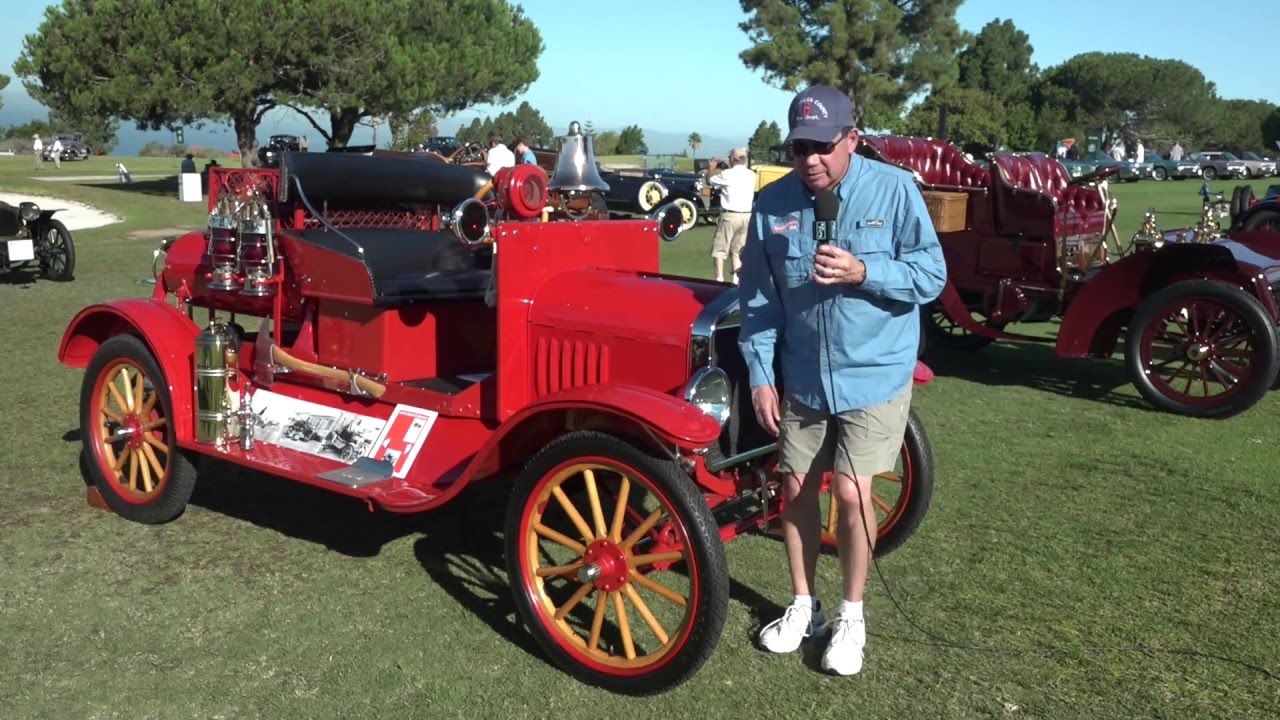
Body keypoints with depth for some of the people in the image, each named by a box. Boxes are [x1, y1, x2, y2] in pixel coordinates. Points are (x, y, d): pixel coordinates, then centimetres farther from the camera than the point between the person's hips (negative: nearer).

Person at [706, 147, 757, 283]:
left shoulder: (727, 174, -9)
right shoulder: (751, 175, 6)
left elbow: (709, 180, 7)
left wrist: (710, 169, 26)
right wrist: (731, 168, 37)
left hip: (730, 215, -5)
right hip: (746, 216, 6)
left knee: (719, 249, 0)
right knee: (738, 250, 13)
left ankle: (719, 279, -8)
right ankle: (736, 279, 7)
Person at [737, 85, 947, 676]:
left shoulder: (895, 190, -10)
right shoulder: (771, 202, -4)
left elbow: (932, 274, -10)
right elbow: (756, 295, 0)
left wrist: (863, 272, -25)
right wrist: (761, 375, -4)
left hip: (874, 375, -3)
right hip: (800, 377, 3)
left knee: (851, 491, -5)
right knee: (795, 488, 10)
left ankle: (851, 615, 18)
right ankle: (803, 605, 31)